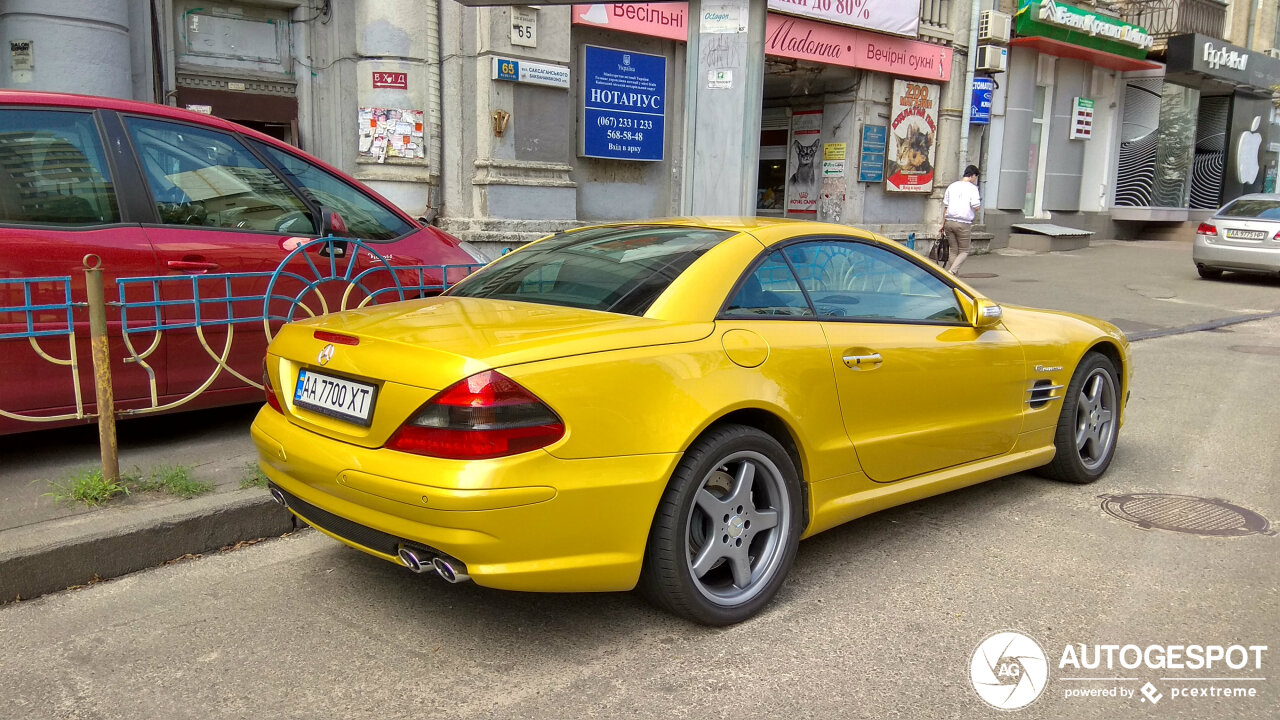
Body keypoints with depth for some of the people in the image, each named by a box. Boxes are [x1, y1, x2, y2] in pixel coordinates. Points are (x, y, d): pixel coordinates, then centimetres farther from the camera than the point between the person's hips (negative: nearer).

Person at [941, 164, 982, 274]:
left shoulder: (952, 186, 12)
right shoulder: (972, 188, -4)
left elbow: (945, 207, 12)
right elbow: (976, 207, -11)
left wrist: (943, 224, 16)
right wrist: (979, 202, 12)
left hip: (949, 221, 5)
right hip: (964, 224, -5)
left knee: (953, 251, 13)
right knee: (964, 251, 7)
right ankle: (952, 271, -14)